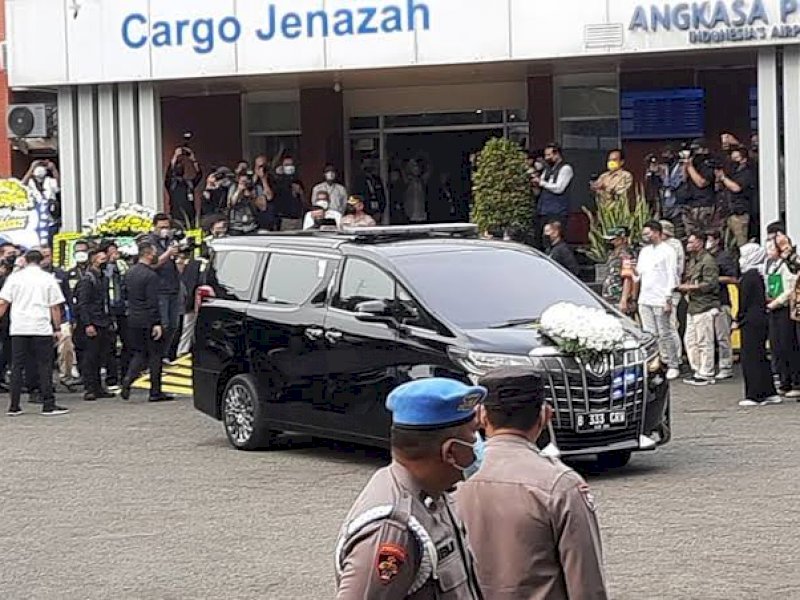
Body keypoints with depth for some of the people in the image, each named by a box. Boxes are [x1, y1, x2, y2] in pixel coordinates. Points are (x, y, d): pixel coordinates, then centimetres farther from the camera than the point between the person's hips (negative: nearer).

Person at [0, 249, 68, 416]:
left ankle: (14, 406, 5)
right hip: (42, 328, -2)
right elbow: (55, 307, 1)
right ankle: (48, 405, -1)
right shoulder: (48, 279, 3)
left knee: (17, 366, 6)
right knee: (44, 366, 2)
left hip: (18, 329, 2)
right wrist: (57, 328, 7)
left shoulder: (14, 277, 6)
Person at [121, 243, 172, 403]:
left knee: (139, 353, 16)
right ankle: (155, 392, 6)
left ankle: (128, 380, -5)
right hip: (148, 321, -7)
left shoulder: (130, 273, 9)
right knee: (155, 355, 2)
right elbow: (153, 302, -19)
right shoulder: (150, 276, -16)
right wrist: (157, 323, -17)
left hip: (133, 320, 7)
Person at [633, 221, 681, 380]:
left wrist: (668, 299, -14)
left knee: (665, 334, -4)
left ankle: (673, 365, 3)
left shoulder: (667, 251, -5)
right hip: (644, 299, 7)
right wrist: (635, 271, -2)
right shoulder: (644, 251, 17)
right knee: (649, 334, 6)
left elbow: (672, 276, -8)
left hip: (660, 300, -7)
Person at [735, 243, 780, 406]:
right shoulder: (759, 274, 13)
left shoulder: (749, 275, -15)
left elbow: (745, 301, -15)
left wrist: (739, 319, -4)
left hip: (751, 321, -9)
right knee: (761, 357, 13)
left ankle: (755, 395, -4)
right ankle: (769, 393, 15)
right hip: (761, 320, 9)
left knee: (750, 357, -4)